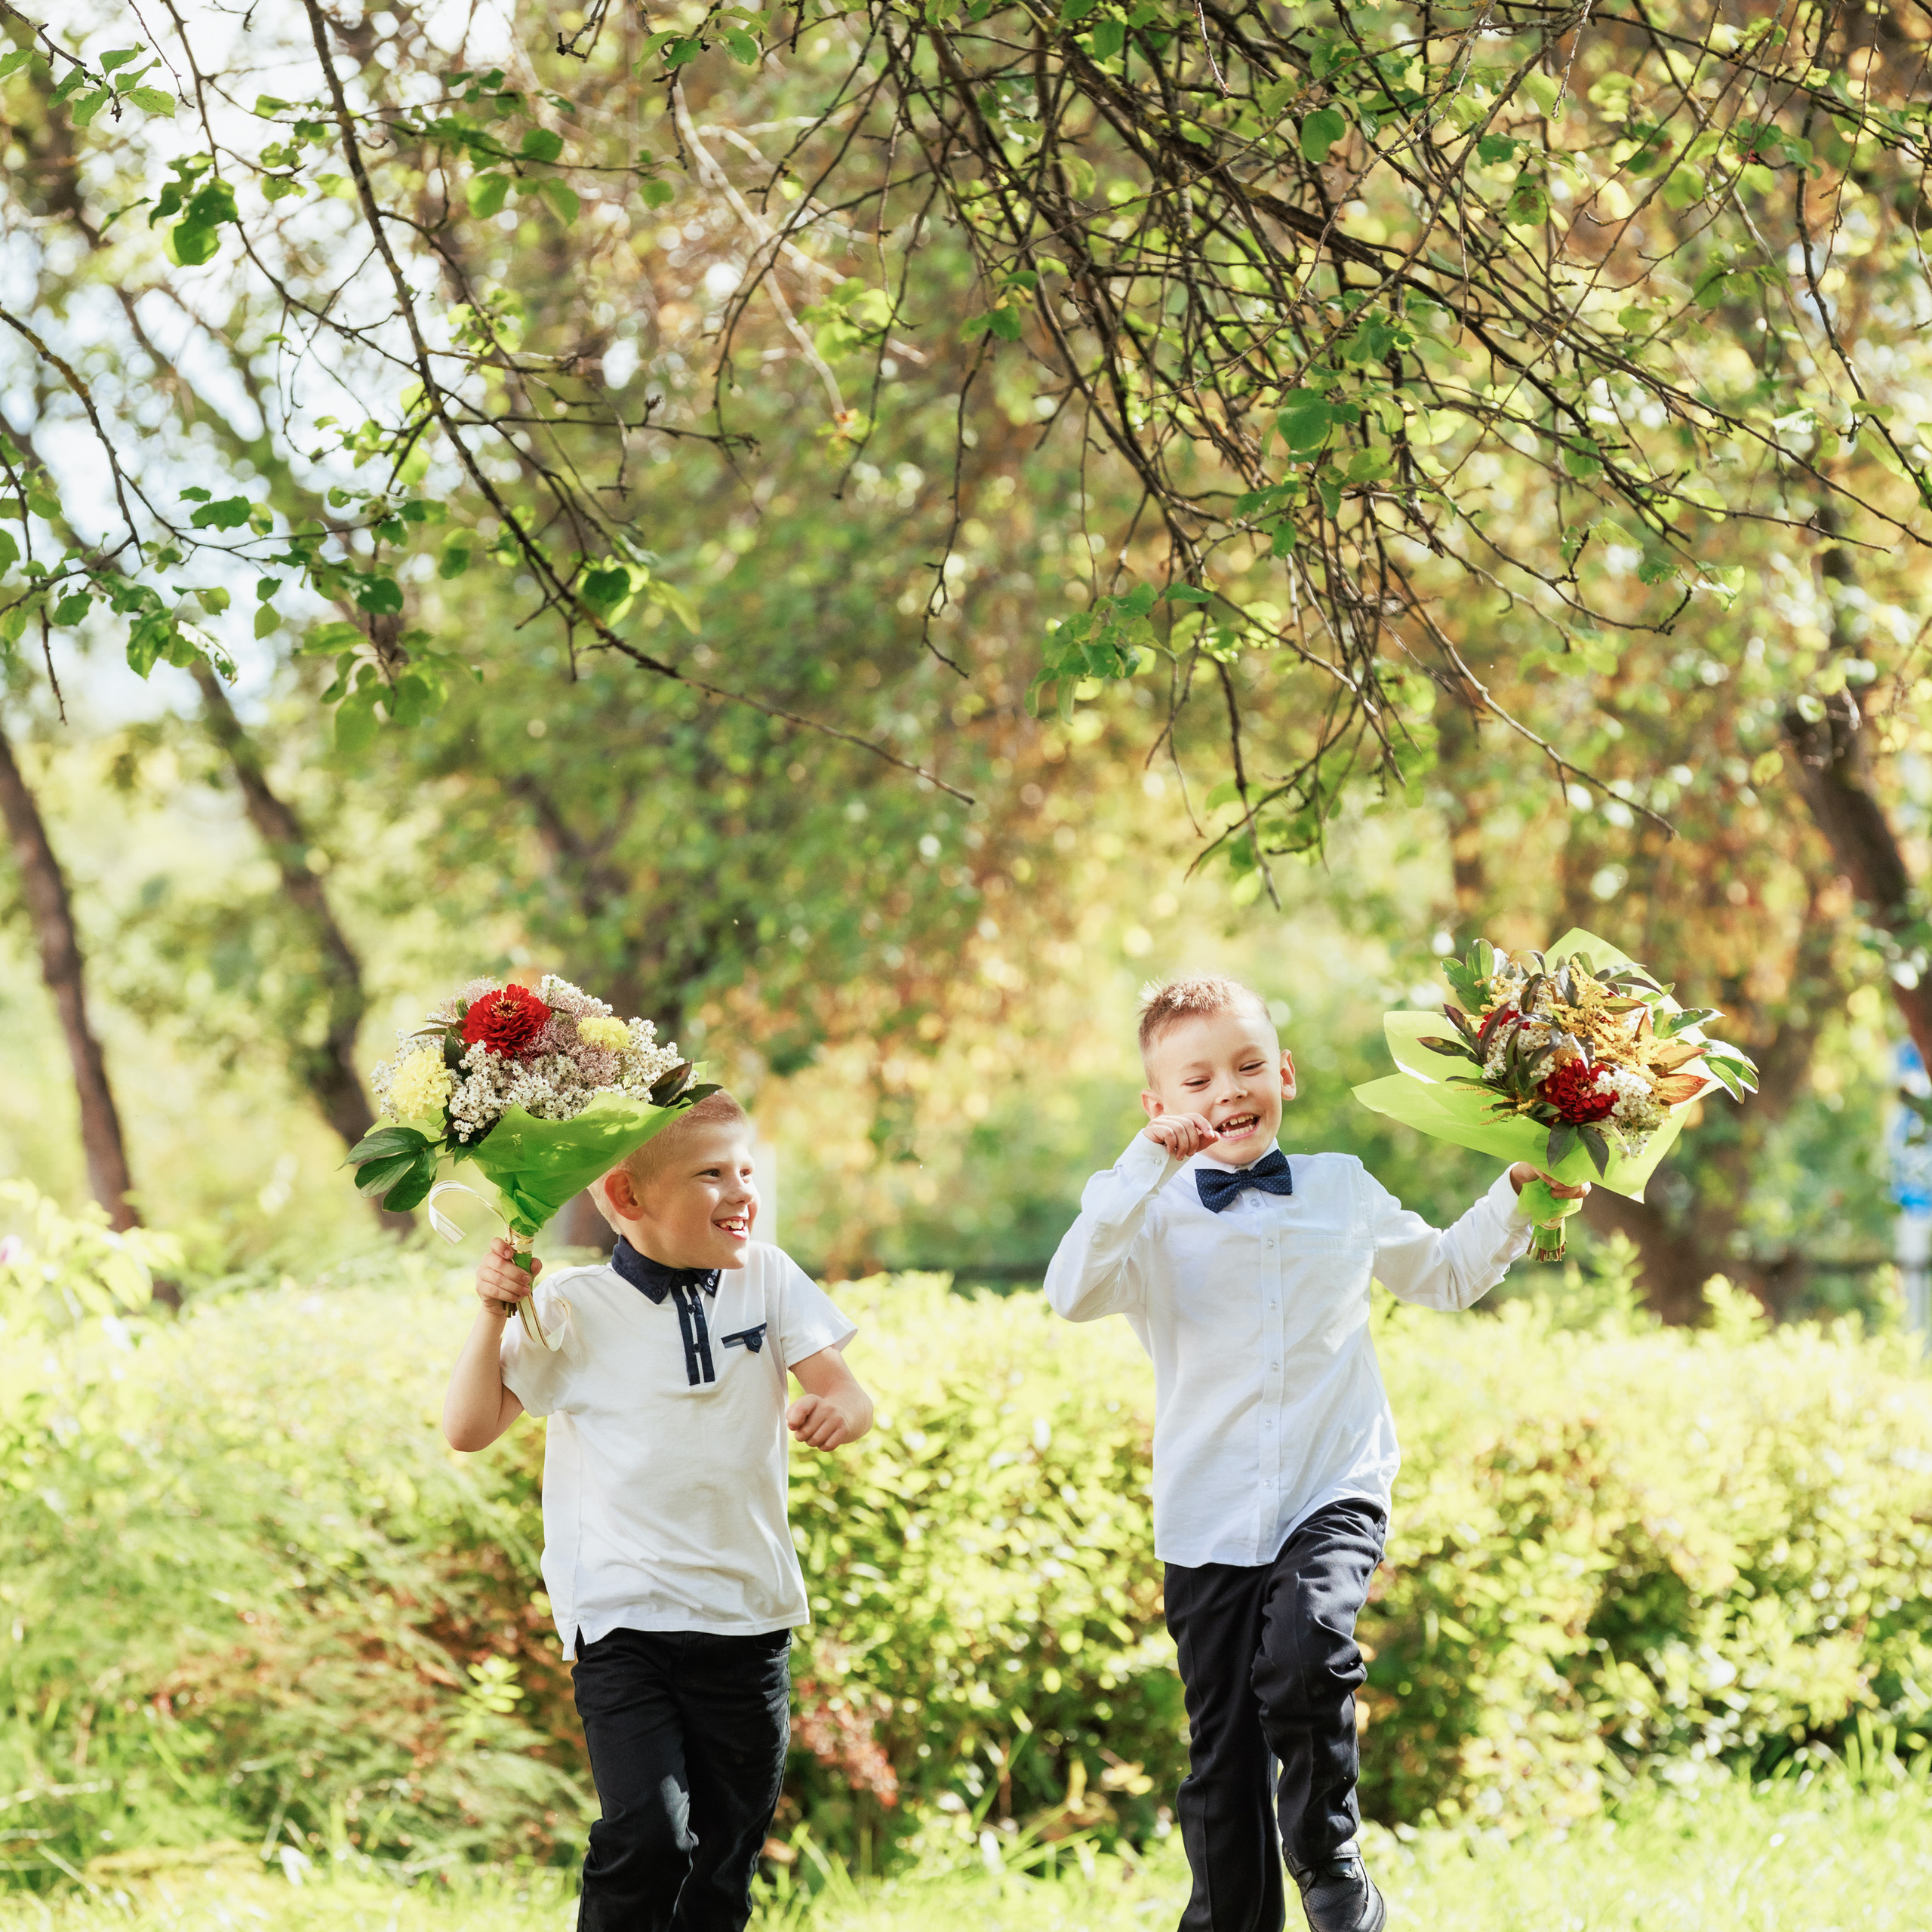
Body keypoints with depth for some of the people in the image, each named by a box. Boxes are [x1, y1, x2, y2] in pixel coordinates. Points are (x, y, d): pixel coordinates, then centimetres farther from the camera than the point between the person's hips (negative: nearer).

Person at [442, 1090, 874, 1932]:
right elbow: (469, 1429, -2)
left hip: (746, 1614, 3)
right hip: (622, 1613, -3)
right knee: (647, 1837, -19)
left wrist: (838, 1411, -28)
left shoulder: (768, 1279, 2)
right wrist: (494, 1316, -15)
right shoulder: (569, 1309, -4)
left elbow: (847, 1394, -4)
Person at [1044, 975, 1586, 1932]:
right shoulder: (1152, 1214, -2)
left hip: (1334, 1493, 0)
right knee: (1223, 1760, 5)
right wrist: (1147, 1165, -26)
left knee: (1303, 1653, -28)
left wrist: (1517, 1193, 13)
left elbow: (1445, 1273, 25)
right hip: (1210, 1517, 0)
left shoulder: (1343, 1189, 8)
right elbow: (1074, 1293, -22)